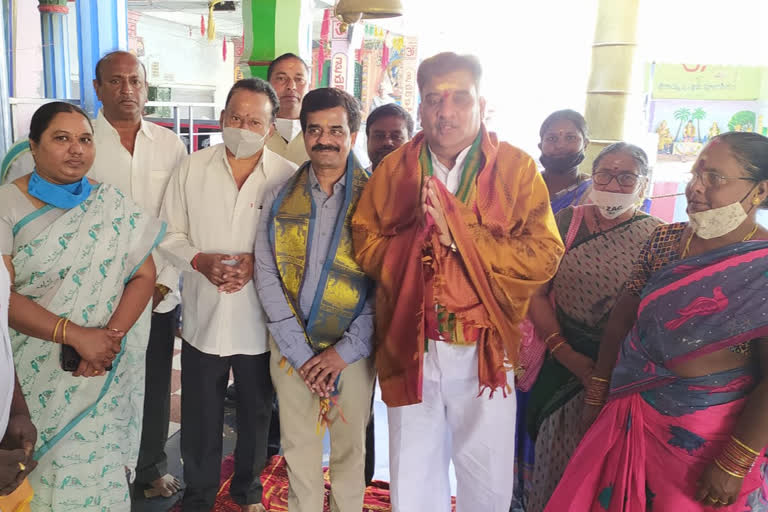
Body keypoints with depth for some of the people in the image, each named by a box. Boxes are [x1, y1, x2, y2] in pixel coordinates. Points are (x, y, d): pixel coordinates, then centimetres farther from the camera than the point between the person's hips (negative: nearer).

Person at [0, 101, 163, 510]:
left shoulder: (110, 207, 1)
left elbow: (143, 275, -3)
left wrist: (111, 335, -16)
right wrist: (75, 335, -20)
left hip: (103, 376, 1)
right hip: (35, 374, -1)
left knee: (98, 470, 5)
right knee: (41, 471, 10)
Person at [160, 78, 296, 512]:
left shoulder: (287, 176, -8)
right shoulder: (194, 167, -1)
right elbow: (170, 233, 3)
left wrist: (259, 263, -19)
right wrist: (199, 261, -15)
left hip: (259, 319, -1)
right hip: (203, 316, 1)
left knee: (257, 412, 18)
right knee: (200, 415, 14)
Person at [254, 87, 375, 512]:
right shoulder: (280, 199, 2)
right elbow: (267, 276, -1)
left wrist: (346, 350, -11)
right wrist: (300, 351, -8)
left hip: (353, 349, -1)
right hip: (291, 347, 2)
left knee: (350, 448, 13)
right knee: (299, 447, 14)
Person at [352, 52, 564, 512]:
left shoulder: (517, 168, -3)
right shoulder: (393, 169, 4)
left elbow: (544, 256, -12)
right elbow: (366, 246, 0)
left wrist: (458, 230, -18)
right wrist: (422, 234, -17)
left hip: (484, 353, -1)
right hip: (410, 350, 2)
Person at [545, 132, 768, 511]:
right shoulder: (664, 240, 0)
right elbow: (624, 314, 4)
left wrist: (733, 464, -18)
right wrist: (597, 391, 5)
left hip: (708, 437, -5)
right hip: (629, 414, 5)